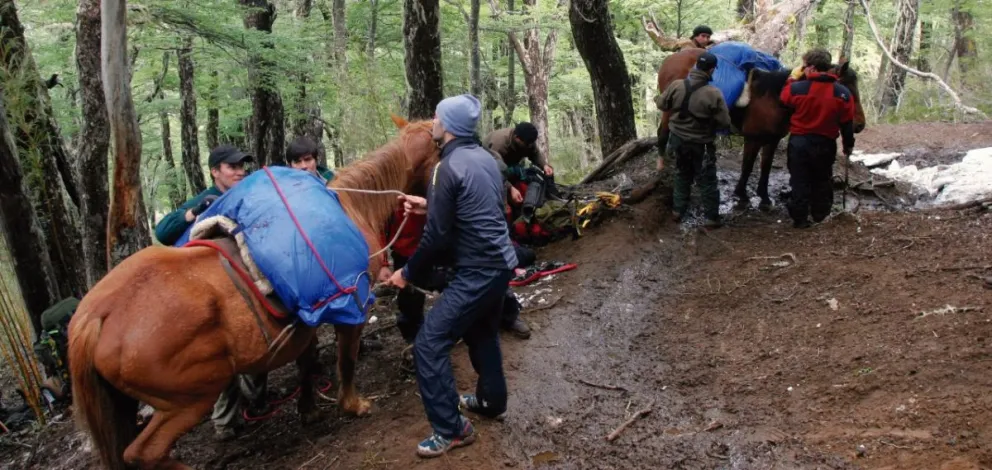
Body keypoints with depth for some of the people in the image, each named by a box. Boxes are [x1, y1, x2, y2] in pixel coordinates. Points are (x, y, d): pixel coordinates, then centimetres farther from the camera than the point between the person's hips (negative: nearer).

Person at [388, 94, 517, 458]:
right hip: (500, 263, 10)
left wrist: (408, 273, -4)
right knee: (482, 333, 28)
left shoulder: (447, 168, -18)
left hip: (478, 272, -10)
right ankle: (492, 400, 44)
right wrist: (430, 205, 21)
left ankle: (451, 429, 2)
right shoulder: (484, 158, 9)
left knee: (429, 344, -5)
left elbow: (437, 237, -17)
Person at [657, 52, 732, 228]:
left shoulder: (676, 86, -13)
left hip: (678, 139, 4)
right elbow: (725, 123, -16)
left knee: (682, 174, 24)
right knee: (706, 180, 10)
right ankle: (711, 217, 17)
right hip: (701, 144, -4)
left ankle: (677, 211, 29)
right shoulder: (714, 94, -23)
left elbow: (662, 105, 3)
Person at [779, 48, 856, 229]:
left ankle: (800, 218, 7)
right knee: (822, 180, 20)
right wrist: (848, 144, 11)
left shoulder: (797, 88, -15)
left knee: (799, 181, 7)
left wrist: (792, 81, 21)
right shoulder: (843, 93, -6)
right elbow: (847, 123, -1)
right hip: (825, 144, 2)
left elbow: (784, 98, 8)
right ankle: (820, 214, 29)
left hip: (799, 141, -2)